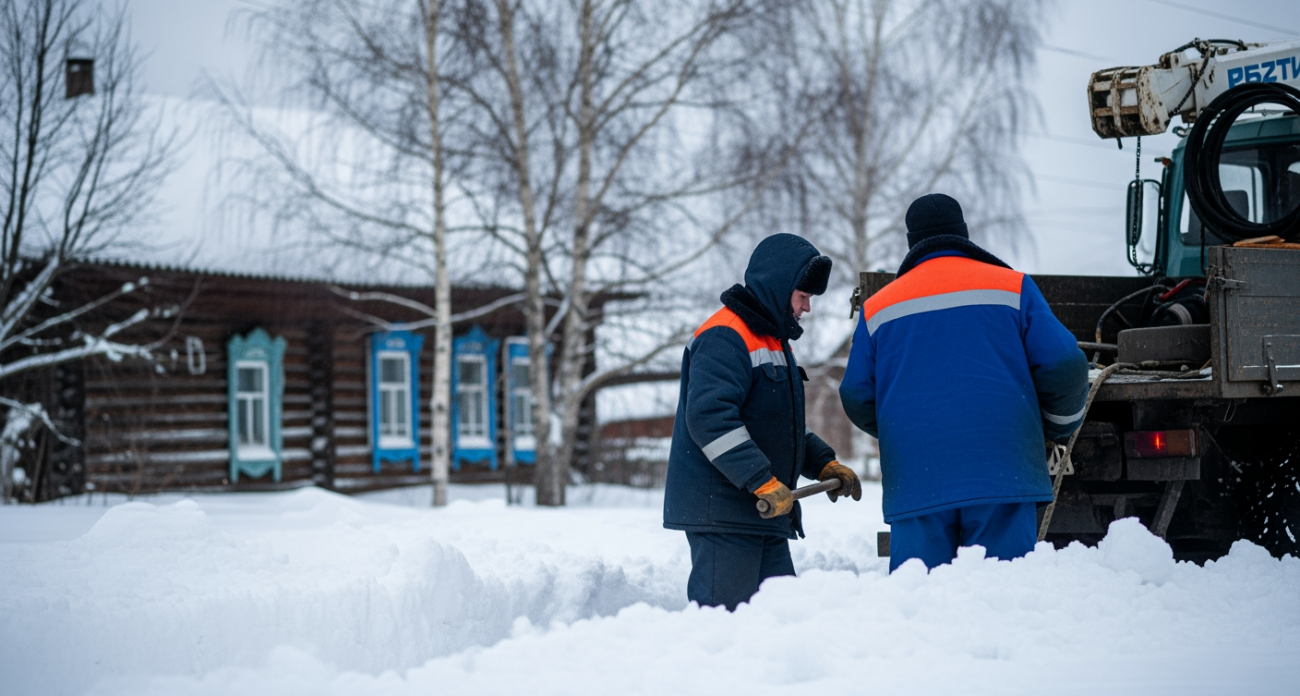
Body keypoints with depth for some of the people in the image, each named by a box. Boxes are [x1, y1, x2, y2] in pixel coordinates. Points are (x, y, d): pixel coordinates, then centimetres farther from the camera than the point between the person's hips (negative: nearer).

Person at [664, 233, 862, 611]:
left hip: (764, 515, 10)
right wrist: (763, 481, -26)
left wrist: (824, 465, 11)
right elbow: (709, 417, -25)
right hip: (721, 512, -10)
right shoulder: (724, 338, -12)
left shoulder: (775, 342, 22)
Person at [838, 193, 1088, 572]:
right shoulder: (1012, 287, 8)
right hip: (1002, 472, -1)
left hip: (914, 484, 2)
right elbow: (1063, 367, 1)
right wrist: (1060, 427, 20)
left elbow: (857, 398, 15)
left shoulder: (879, 307, 13)